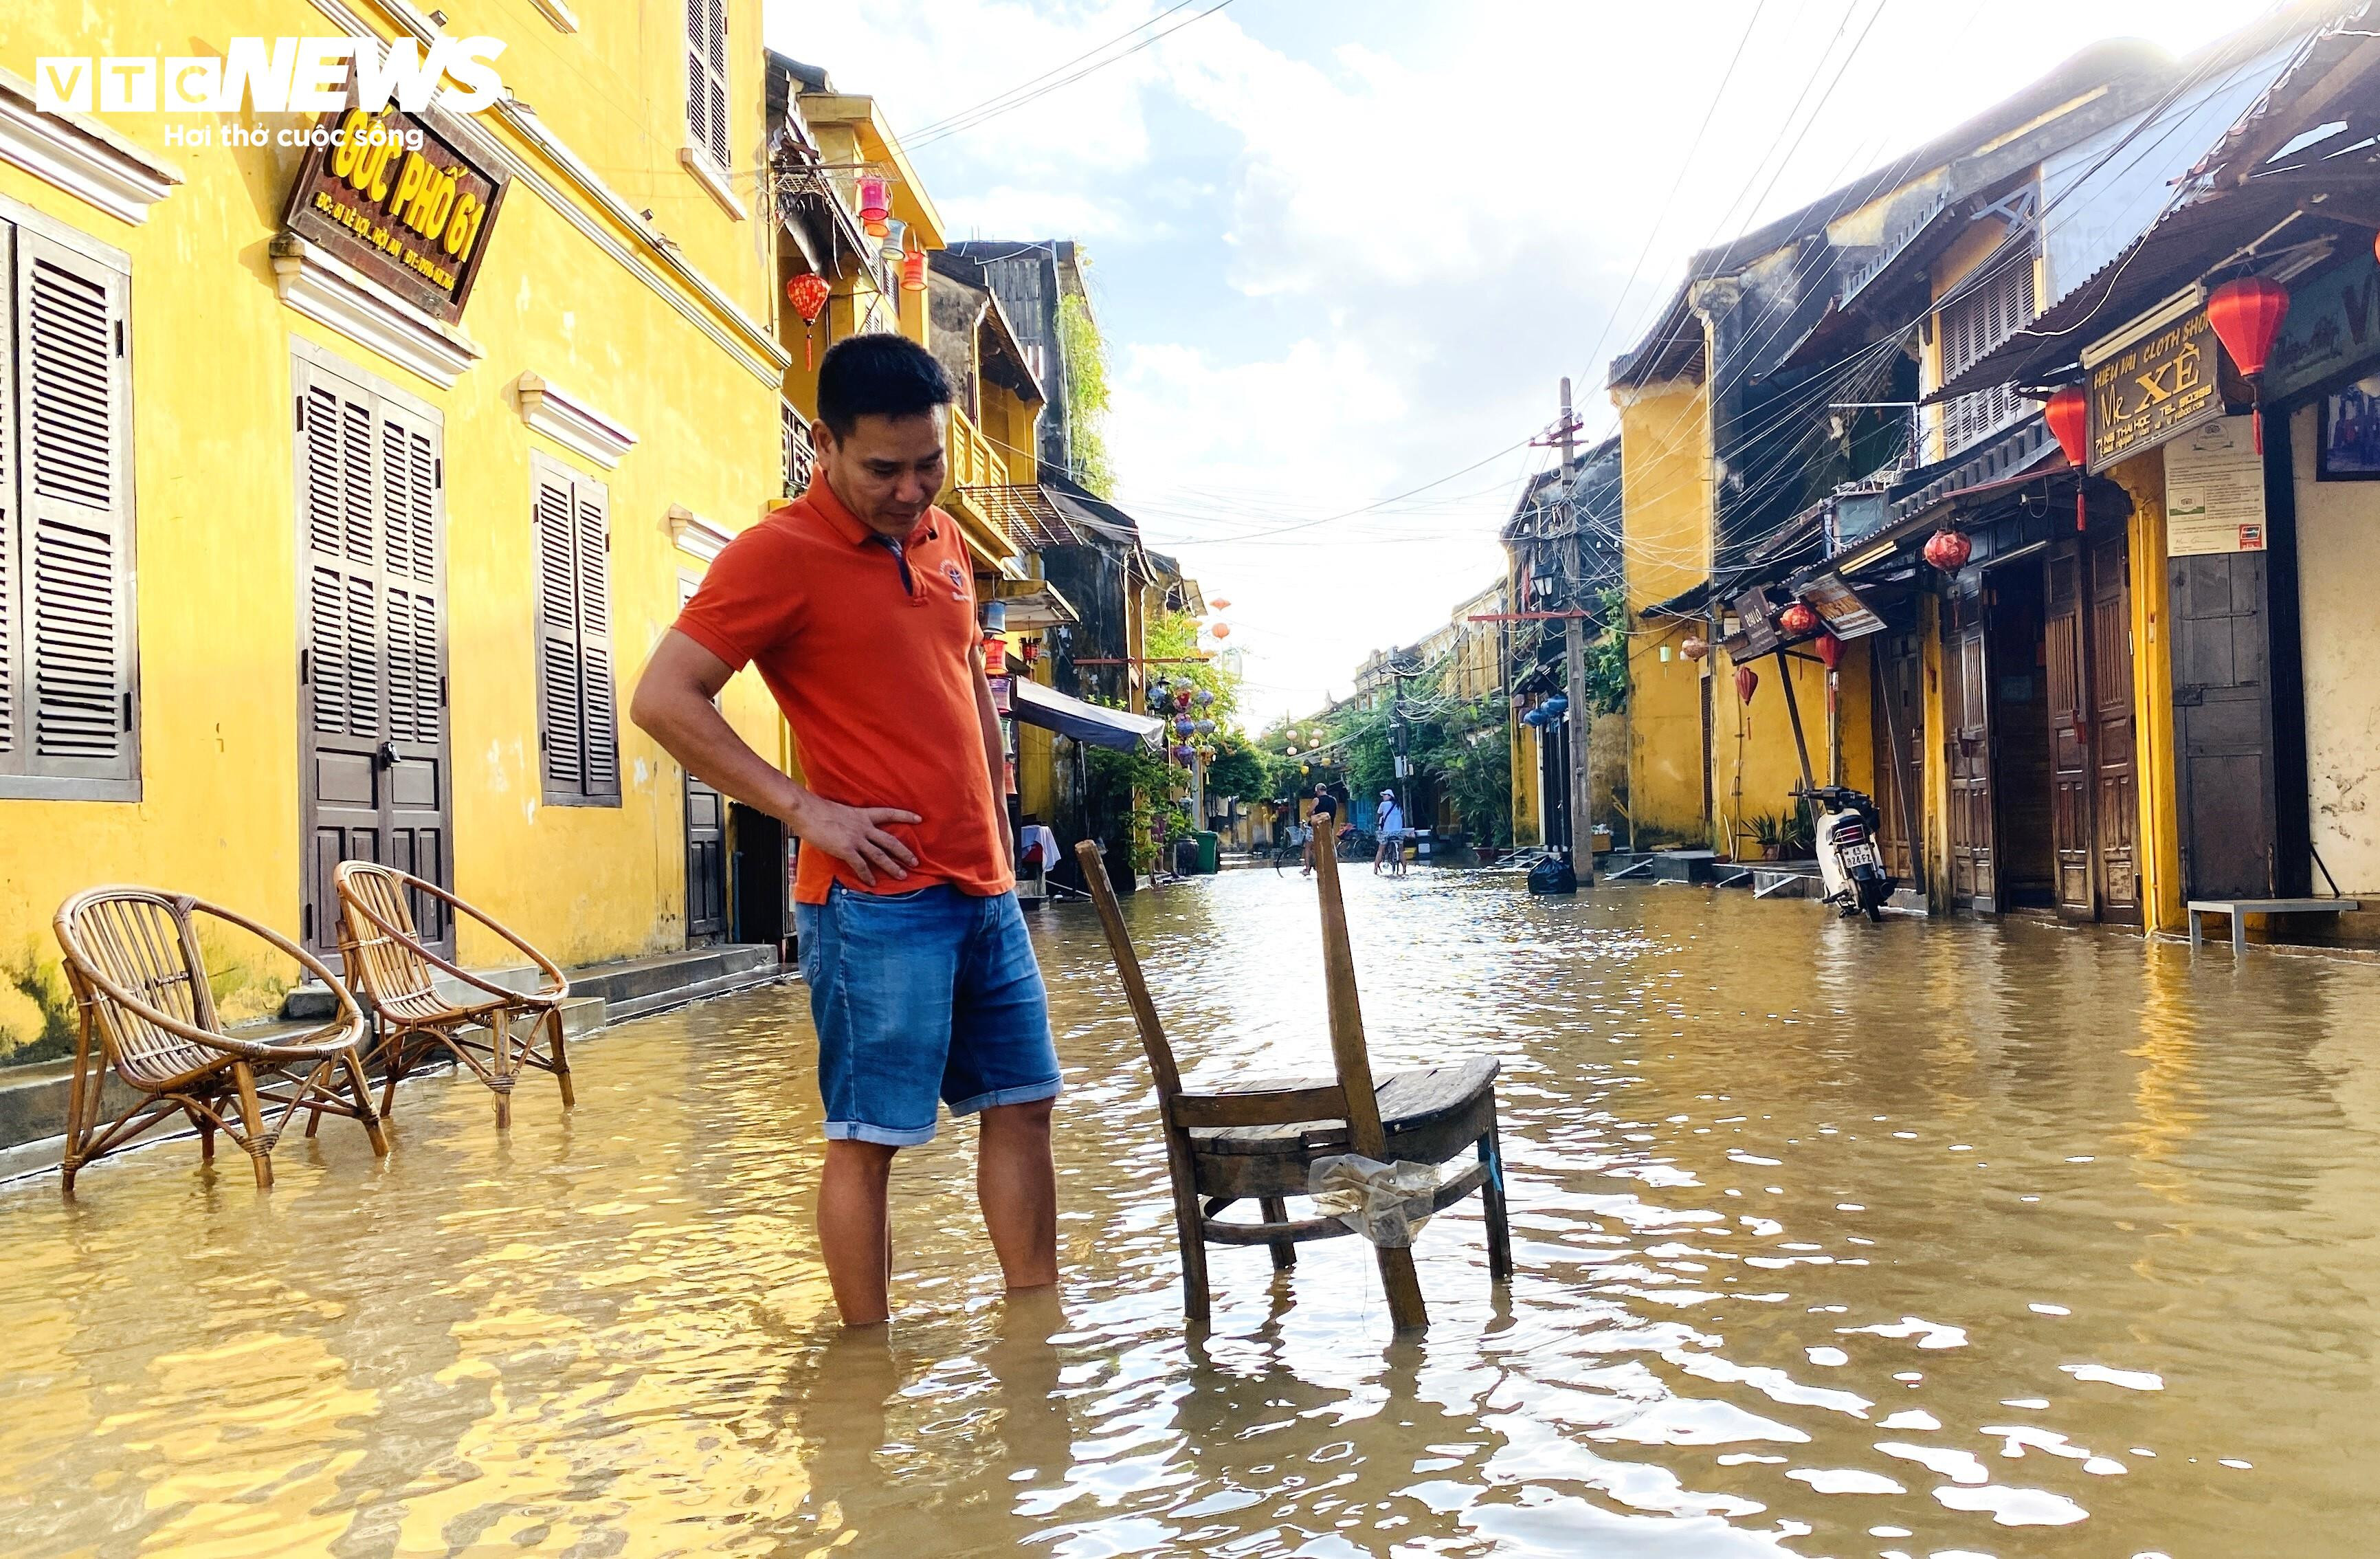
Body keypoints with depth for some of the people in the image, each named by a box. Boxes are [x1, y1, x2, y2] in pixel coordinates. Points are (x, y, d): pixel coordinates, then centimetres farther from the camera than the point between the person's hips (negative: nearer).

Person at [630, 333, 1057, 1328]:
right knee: (870, 1136, 0)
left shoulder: (942, 540, 12)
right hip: (875, 899, -8)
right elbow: (662, 700, -15)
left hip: (984, 890, 8)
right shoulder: (779, 555, -9)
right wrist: (805, 809, -16)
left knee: (1022, 1101, 13)